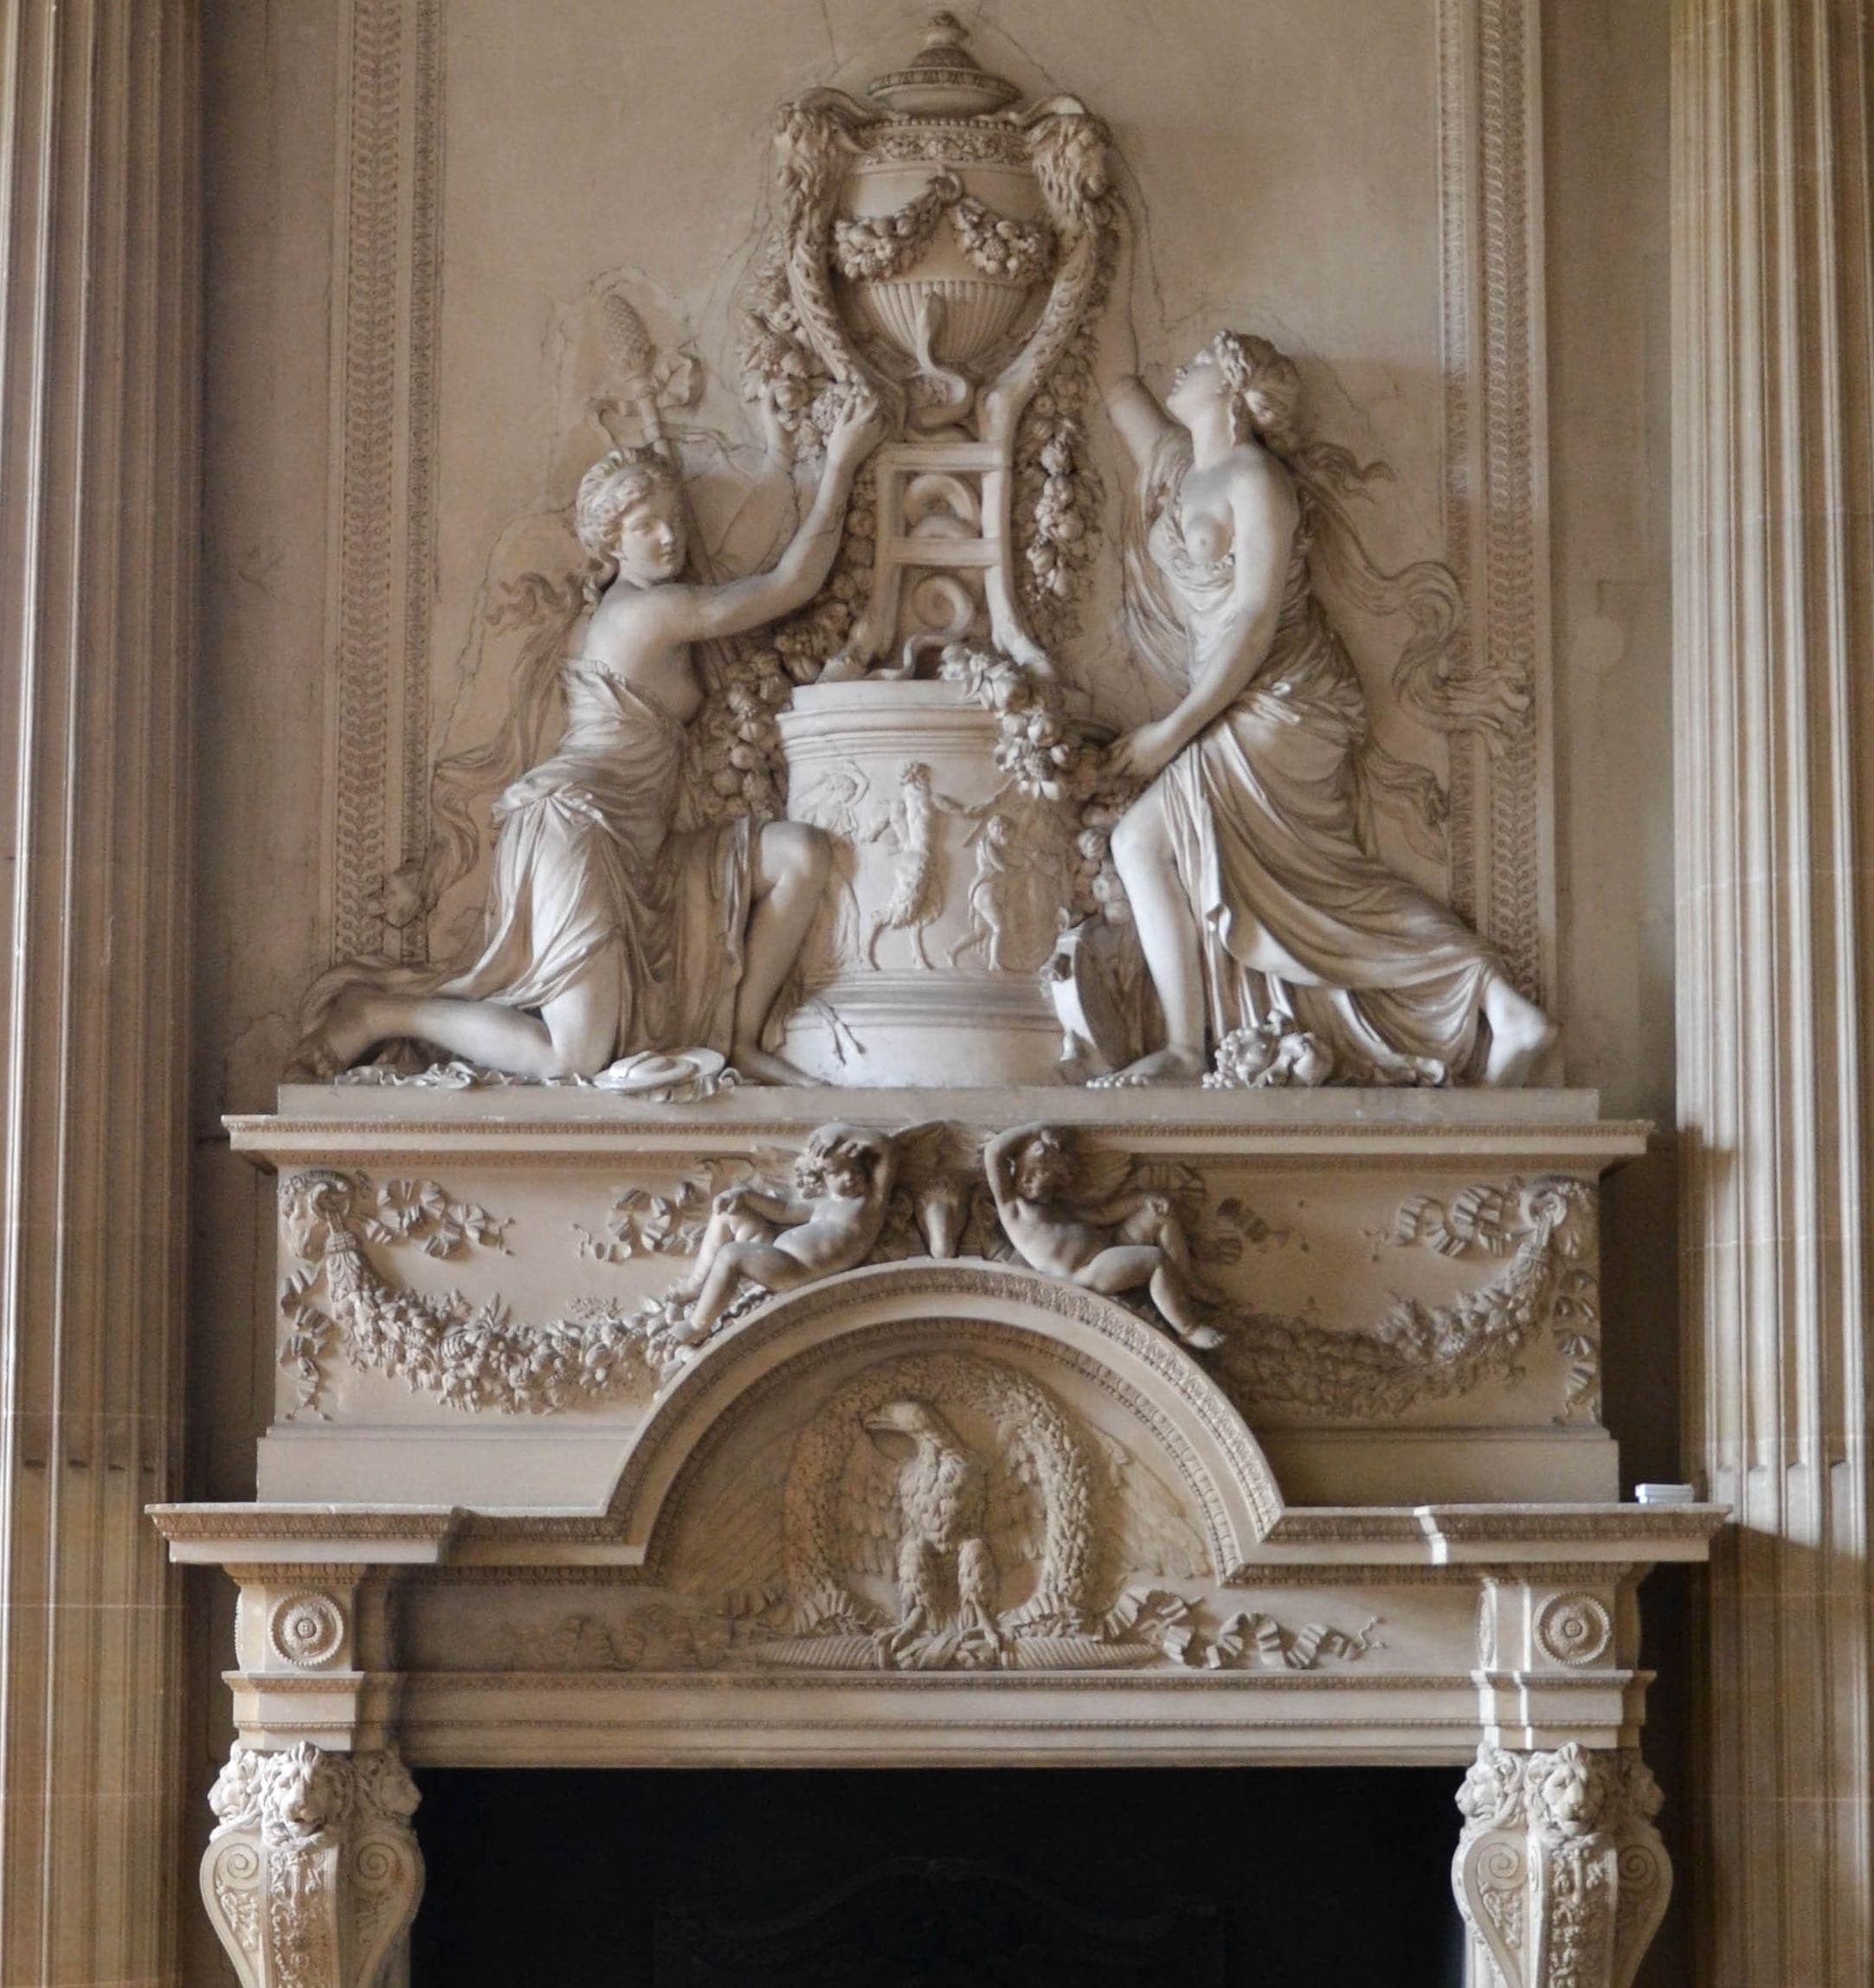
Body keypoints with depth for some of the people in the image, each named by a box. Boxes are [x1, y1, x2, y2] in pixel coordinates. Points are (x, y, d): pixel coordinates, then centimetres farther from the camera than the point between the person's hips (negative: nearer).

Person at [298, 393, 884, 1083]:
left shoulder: (610, 609, 20)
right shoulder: (657, 612, -8)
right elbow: (792, 583, -5)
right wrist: (840, 463, -1)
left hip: (633, 847, 10)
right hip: (573, 823, -10)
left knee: (800, 852, -2)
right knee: (577, 1055, -21)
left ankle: (740, 1038, -2)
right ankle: (380, 1012, -6)